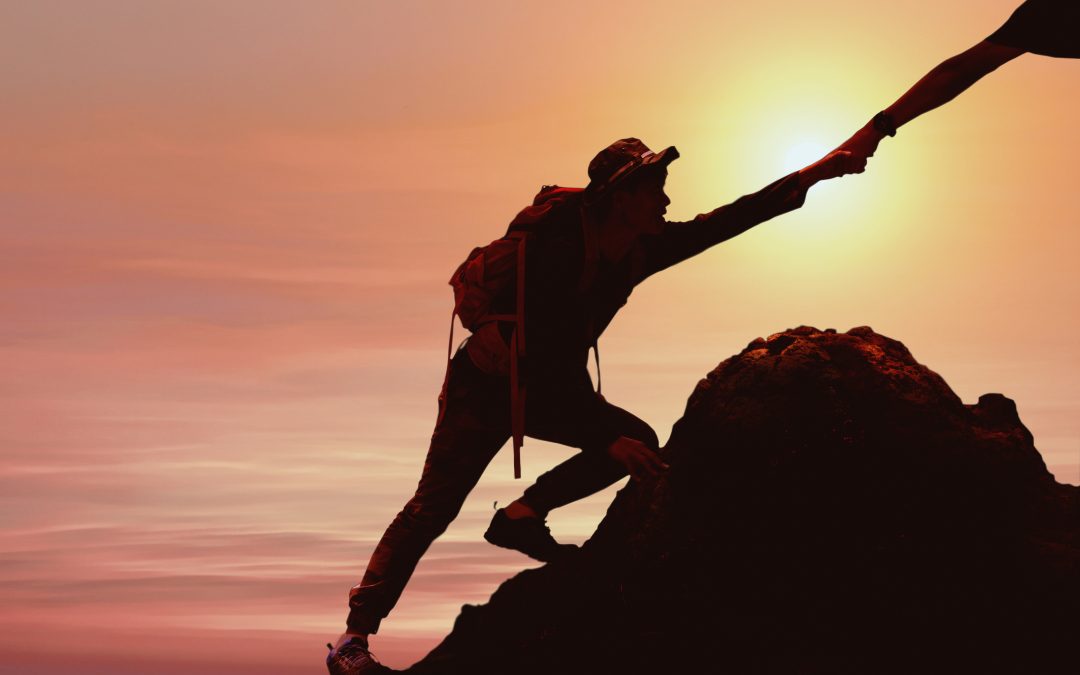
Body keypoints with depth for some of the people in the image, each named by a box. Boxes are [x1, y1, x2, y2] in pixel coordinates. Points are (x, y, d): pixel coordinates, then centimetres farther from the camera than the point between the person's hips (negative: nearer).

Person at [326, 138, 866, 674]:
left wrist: (813, 174, -3)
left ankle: (522, 517, -4)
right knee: (434, 508, -13)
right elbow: (556, 360, -30)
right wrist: (607, 439, -30)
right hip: (485, 386, -7)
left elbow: (723, 223, -2)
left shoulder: (638, 251, -6)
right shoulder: (561, 251, -29)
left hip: (547, 387, 7)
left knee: (640, 441, -9)